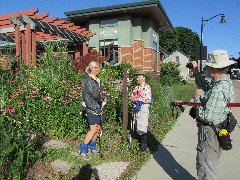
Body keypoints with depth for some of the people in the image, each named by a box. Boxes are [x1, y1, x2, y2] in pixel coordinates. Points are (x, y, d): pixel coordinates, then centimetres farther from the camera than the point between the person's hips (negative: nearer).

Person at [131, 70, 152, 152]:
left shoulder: (147, 87, -8)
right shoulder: (136, 87, 16)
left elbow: (148, 99, -17)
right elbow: (132, 95, 23)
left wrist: (138, 99, -15)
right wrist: (133, 98, -1)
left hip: (143, 108, -7)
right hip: (136, 108, 7)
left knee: (143, 127, -7)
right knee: (138, 126, 11)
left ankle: (144, 145, 5)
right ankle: (140, 142, 24)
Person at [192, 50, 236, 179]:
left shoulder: (218, 89, -30)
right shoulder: (225, 81, 2)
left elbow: (206, 116, -31)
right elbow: (205, 87, 20)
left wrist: (197, 98, -17)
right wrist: (196, 72, 11)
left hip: (210, 133, -10)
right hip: (218, 130, 10)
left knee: (205, 167, 5)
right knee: (210, 164, 27)